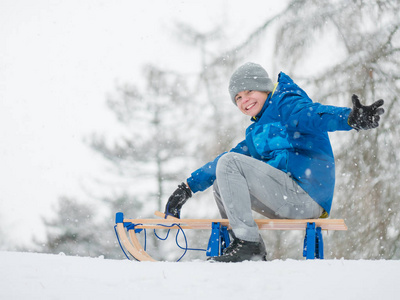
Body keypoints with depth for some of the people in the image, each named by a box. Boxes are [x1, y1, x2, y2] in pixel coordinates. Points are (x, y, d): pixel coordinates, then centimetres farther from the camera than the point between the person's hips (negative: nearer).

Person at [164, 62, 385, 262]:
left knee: (229, 163, -15)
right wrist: (188, 187, 27)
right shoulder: (257, 132, 28)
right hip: (290, 202, 9)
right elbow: (235, 154, 32)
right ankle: (252, 252, 5)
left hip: (304, 195, -9)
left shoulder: (285, 104, 0)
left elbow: (314, 114, -20)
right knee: (221, 183, 17)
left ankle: (247, 242, -22)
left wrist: (353, 118, -42)